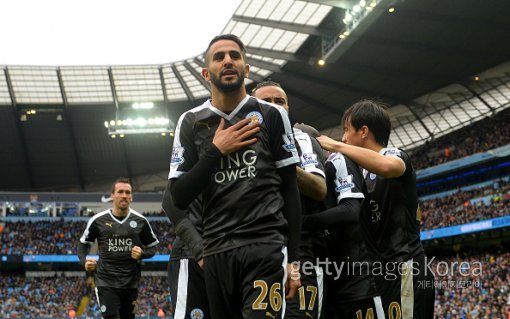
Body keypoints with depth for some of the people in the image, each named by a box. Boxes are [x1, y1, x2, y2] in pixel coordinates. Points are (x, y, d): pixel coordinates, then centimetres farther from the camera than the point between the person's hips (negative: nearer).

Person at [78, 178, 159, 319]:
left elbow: (152, 247, 12)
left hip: (130, 282, 3)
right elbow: (83, 243, 12)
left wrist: (142, 254, -10)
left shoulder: (140, 221, 2)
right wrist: (84, 261, -7)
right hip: (106, 281, -2)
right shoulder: (98, 220, -1)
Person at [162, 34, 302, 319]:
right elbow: (178, 198, 5)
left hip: (266, 246, -2)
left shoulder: (271, 116, 6)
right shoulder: (191, 123, 10)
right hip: (217, 252, 3)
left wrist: (293, 258, 0)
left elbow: (290, 191, 6)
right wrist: (216, 151, -5)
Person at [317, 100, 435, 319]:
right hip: (386, 271, 9)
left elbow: (386, 166, -29)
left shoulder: (395, 155, -4)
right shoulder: (364, 174, 20)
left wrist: (336, 146, -17)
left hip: (404, 270, -9)